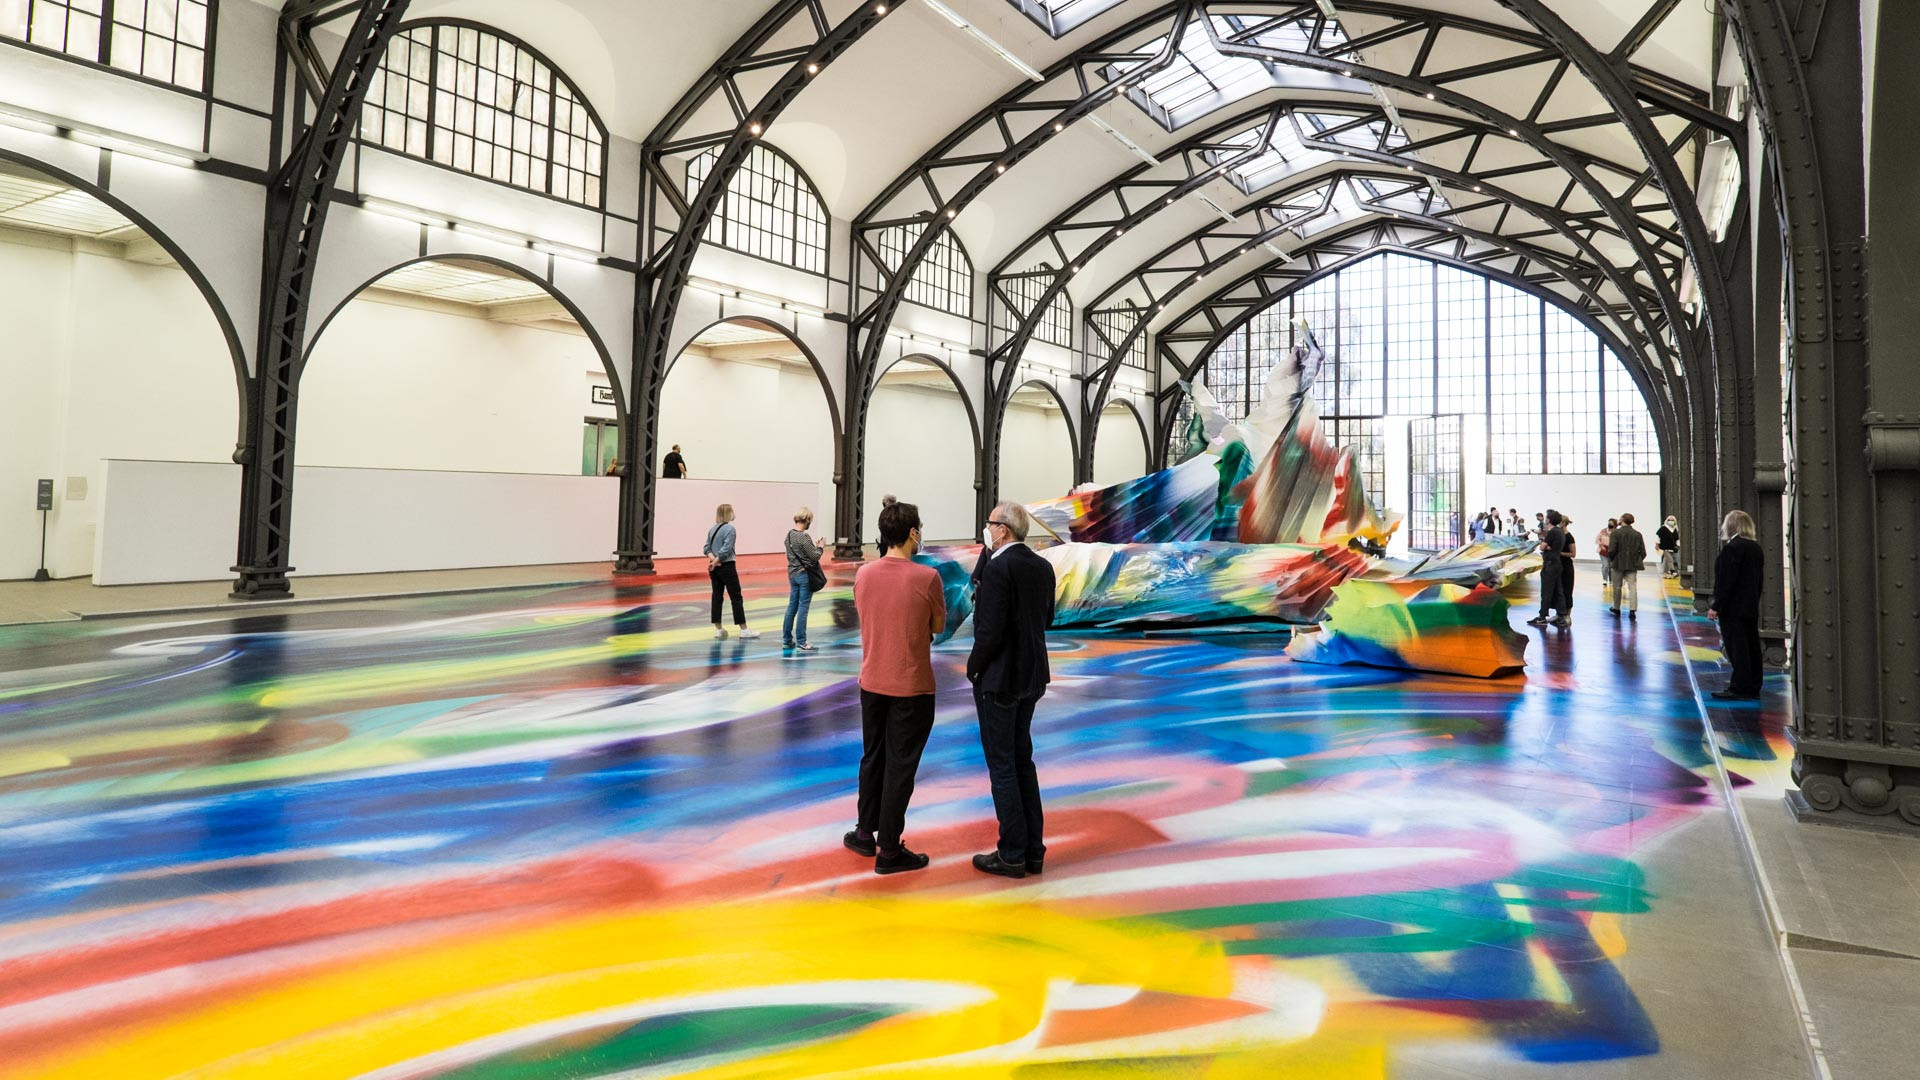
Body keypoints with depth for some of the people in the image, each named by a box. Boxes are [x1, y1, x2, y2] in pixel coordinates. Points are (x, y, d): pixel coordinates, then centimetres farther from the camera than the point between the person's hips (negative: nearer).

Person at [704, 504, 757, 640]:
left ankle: (718, 629, 13)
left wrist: (713, 559, -8)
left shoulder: (712, 529, 9)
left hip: (715, 567, 7)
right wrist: (716, 562, -9)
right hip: (727, 567, -7)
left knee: (717, 596, 10)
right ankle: (743, 630, 1)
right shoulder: (730, 529, -12)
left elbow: (706, 548, 3)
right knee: (736, 597, -1)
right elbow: (726, 549, -19)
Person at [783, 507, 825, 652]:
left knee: (792, 607, 13)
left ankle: (786, 640, 20)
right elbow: (814, 556, -17)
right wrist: (819, 547, 2)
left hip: (793, 574, 8)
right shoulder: (804, 537, -18)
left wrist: (813, 546, 12)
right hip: (805, 575, -8)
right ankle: (801, 642, 4)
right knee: (803, 608, -1)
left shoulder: (789, 534, 6)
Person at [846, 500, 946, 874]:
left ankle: (866, 833, 32)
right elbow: (938, 626, -3)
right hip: (912, 686, -5)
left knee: (873, 758, 20)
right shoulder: (927, 577, -16)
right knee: (900, 766, 4)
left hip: (872, 682, 5)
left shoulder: (864, 574, -2)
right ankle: (889, 850, 12)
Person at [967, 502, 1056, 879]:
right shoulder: (1043, 567, 5)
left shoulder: (998, 569, -20)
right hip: (1031, 676, 8)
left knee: (1002, 766, 2)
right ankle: (1032, 850, 22)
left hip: (999, 678, -8)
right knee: (1022, 760, 16)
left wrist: (973, 668, -7)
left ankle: (1012, 855, 10)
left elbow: (991, 631, -22)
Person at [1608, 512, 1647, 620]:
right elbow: (1643, 552, 1)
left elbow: (1611, 550, -15)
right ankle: (1632, 610, -10)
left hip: (1618, 564, -2)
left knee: (1617, 587, 12)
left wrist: (1611, 559, 3)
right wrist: (1638, 561, 15)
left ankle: (1617, 609, 23)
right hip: (1632, 565, 2)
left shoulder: (1616, 533, -10)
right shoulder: (1637, 534, 1)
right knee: (1632, 587, 0)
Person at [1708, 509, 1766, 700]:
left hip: (1733, 607, -9)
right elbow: (1760, 580, 16)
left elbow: (1726, 580, -19)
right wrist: (1753, 601, 21)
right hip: (1751, 608, 9)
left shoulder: (1732, 548, -16)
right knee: (1751, 646, 11)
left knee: (1737, 648, -6)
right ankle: (1753, 688, 17)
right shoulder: (1757, 548, 12)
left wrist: (1716, 606, -17)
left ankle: (1739, 688, -5)